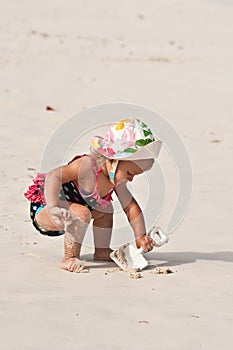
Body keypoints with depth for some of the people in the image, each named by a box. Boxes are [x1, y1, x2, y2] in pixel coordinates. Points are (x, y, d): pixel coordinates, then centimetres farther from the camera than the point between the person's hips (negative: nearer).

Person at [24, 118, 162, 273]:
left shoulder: (116, 179, -4)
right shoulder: (87, 165, -32)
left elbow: (131, 206, 3)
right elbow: (53, 176, -39)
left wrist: (141, 237, -6)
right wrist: (53, 207, -48)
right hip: (42, 209, -9)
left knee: (105, 209, 22)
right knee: (82, 213, -35)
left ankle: (102, 251, 34)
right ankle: (70, 258, -24)